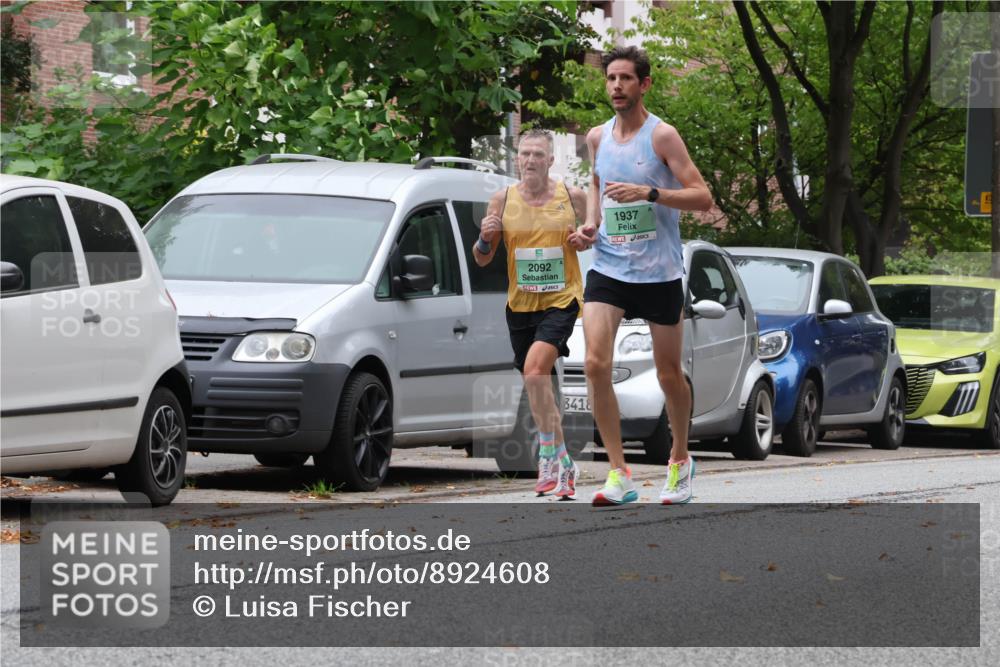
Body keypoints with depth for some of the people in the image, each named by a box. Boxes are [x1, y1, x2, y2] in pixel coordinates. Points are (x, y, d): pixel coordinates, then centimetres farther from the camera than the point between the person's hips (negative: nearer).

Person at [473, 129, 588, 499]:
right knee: (539, 387, 9)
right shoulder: (503, 200, 3)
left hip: (561, 301, -4)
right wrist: (485, 238, -14)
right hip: (520, 304, 4)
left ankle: (549, 455, -17)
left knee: (535, 370, -25)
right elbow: (482, 260, 7)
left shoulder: (573, 197, -1)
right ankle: (564, 465, 22)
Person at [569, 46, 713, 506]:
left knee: (669, 374, 7)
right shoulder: (597, 137, 7)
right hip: (607, 267, 4)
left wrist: (648, 193, -24)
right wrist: (590, 224, 8)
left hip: (659, 272, -4)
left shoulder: (661, 136, -8)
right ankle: (618, 474, -11)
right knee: (595, 364, -15)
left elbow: (702, 197, -12)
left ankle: (679, 459, 32)